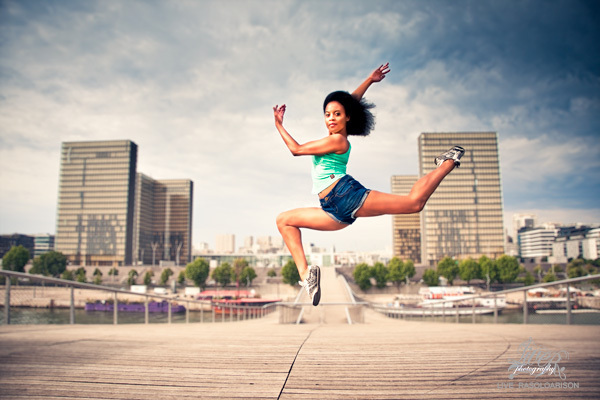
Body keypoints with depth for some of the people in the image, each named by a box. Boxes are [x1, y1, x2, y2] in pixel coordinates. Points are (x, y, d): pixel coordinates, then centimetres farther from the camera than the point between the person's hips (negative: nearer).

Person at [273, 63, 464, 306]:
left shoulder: (338, 140, -5)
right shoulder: (336, 134, 21)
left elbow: (296, 149, -3)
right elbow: (349, 102, 33)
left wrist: (279, 125, 7)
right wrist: (368, 81, 33)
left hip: (347, 195, -9)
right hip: (336, 212, 9)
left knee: (414, 202, -13)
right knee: (284, 220, 7)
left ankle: (448, 163, 11)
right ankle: (305, 273, -8)